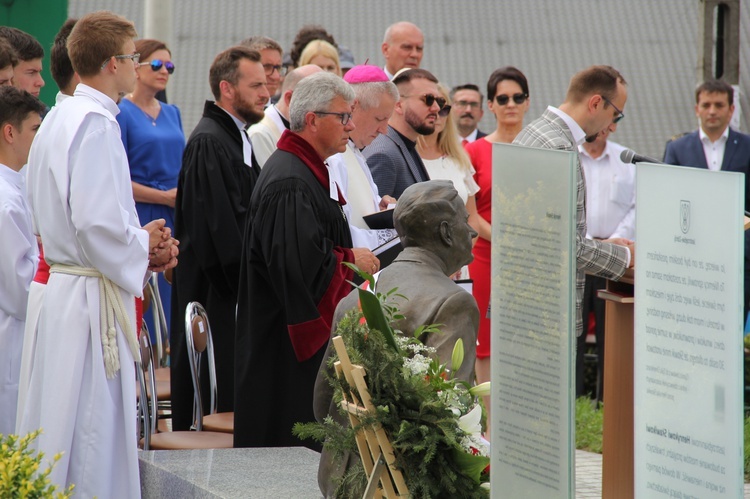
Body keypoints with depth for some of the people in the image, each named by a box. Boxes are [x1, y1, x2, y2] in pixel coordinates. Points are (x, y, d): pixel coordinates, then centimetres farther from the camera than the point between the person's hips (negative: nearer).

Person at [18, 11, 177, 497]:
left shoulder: (60, 118, 15)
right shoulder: (96, 124, -16)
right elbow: (97, 224, -24)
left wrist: (144, 241, 10)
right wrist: (144, 246, -6)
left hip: (64, 288, 10)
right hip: (95, 299, -10)